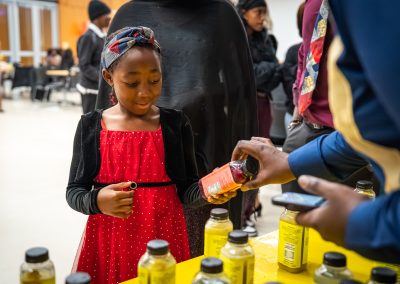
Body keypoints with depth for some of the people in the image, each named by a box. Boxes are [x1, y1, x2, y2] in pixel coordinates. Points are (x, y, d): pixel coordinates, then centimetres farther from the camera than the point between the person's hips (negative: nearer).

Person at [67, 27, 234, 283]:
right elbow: (74, 191, 1)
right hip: (109, 240, 0)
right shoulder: (91, 126, -3)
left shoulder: (176, 123, -2)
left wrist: (208, 190, -21)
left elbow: (186, 189, -1)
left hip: (163, 236, 0)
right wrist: (97, 201, -19)